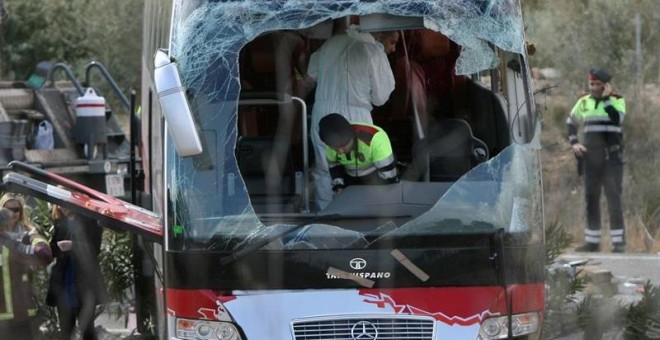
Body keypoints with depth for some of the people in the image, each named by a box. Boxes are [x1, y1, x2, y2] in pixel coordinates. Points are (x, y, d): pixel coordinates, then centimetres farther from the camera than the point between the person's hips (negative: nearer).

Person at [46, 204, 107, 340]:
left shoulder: (88, 222, -1)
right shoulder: (60, 223, 13)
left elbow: (94, 249, -4)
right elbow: (53, 250, 13)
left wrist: (73, 246, -18)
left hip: (84, 282, -4)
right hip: (63, 282, 4)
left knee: (87, 328, -6)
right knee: (65, 329, 4)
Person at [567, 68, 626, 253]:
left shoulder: (617, 100, -1)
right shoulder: (584, 102, 10)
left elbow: (617, 119, -20)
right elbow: (571, 122, 23)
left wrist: (606, 99, -18)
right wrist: (574, 143, 9)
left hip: (612, 156, -4)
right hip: (591, 157, 4)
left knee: (613, 196, -11)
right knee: (591, 198, 7)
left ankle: (619, 241, -11)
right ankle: (592, 241, 13)